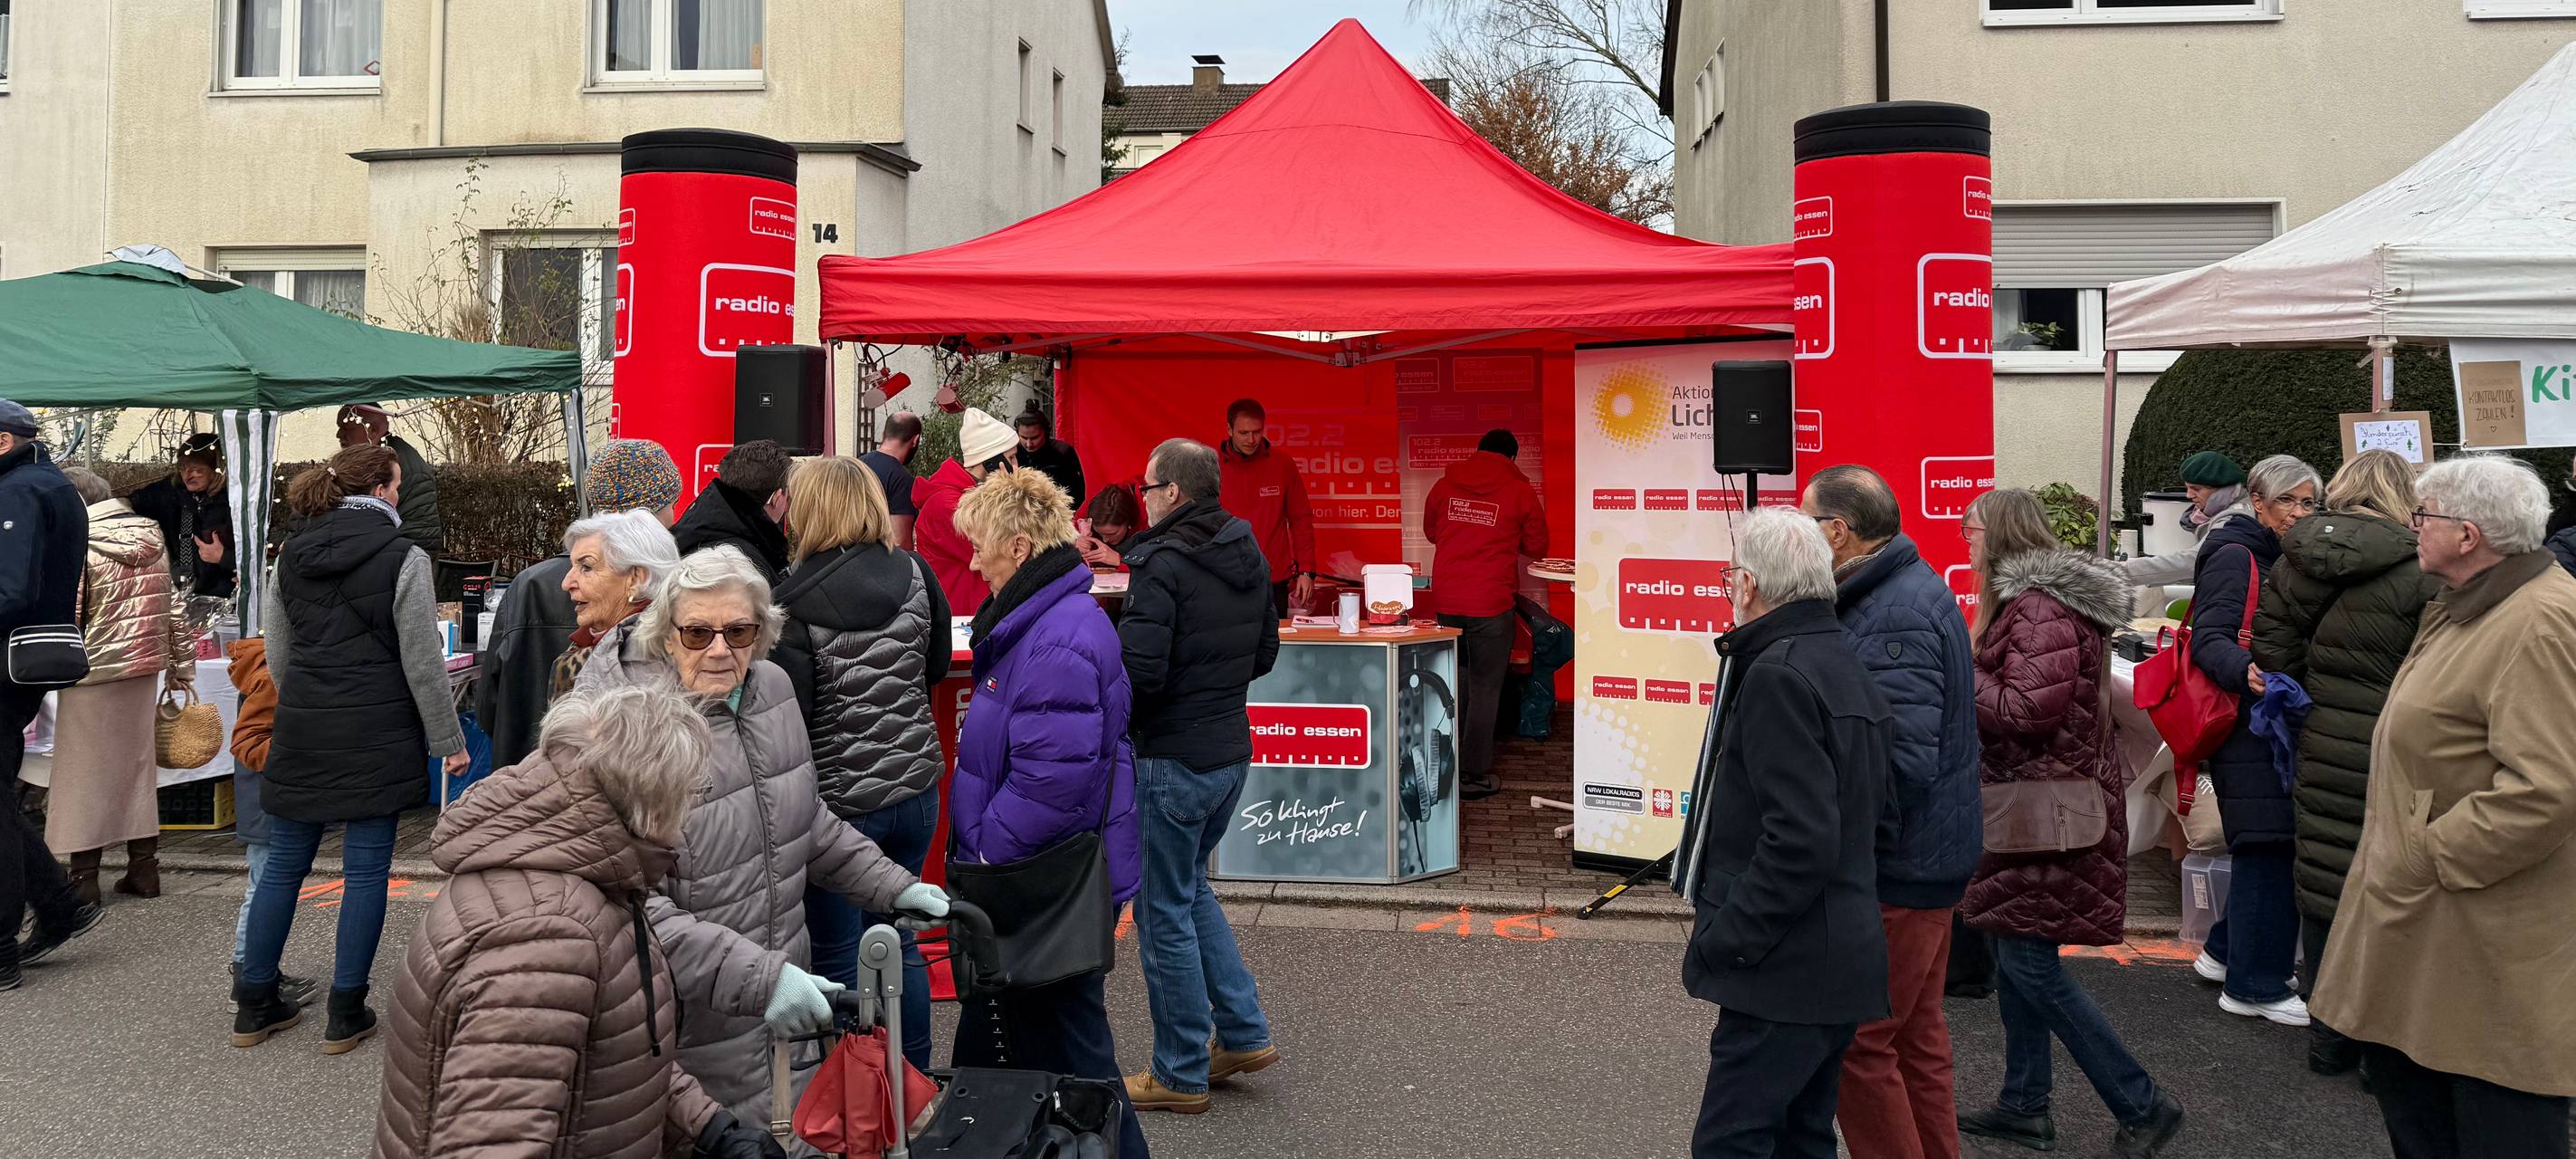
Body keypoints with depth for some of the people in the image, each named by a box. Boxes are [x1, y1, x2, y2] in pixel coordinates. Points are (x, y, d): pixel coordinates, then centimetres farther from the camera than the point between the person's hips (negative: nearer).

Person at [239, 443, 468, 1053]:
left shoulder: (290, 556, 8)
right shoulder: (403, 558, -9)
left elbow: (278, 656, 13)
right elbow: (422, 661, -9)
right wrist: (447, 740, -2)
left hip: (300, 729, 5)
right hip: (375, 736, -5)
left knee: (284, 864, 14)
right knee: (366, 869, 3)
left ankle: (254, 1006, 21)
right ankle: (346, 1014, 8)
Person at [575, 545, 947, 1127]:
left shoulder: (771, 688, 2)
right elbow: (630, 903, -28)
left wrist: (891, 884, 13)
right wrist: (756, 979, -33)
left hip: (784, 996, 7)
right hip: (699, 1022, -7)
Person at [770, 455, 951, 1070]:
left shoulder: (795, 601, -17)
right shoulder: (913, 573, -2)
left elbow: (790, 708, -17)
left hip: (839, 797, -5)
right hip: (914, 784, 5)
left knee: (837, 956, 9)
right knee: (897, 938, 20)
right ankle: (915, 1082, 30)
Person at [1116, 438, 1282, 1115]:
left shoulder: (1162, 564, -18)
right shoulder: (1249, 557, 8)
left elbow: (1138, 672, -23)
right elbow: (1265, 654, 15)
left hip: (1172, 759, -8)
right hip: (1231, 748, 8)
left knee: (1164, 912, 4)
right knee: (1191, 888, 24)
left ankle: (1180, 1074, 14)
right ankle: (1244, 1032, 23)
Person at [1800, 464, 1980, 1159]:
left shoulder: (1894, 619, -23)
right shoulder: (1910, 588, 9)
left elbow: (1900, 763, -29)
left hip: (1898, 867, -11)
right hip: (1926, 855, 11)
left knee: (1858, 1044, -2)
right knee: (1915, 1032, 20)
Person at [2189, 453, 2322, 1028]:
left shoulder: (2290, 561, 18)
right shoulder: (2236, 558, -10)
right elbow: (2209, 638, -21)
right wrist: (2246, 672, -39)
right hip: (2248, 724, -9)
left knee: (2270, 846, 12)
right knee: (2269, 843, -7)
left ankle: (2226, 953, 27)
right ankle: (2254, 985, 1)